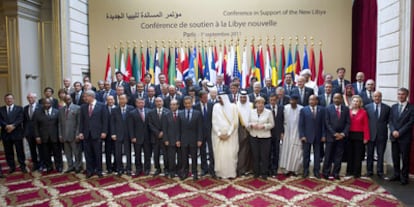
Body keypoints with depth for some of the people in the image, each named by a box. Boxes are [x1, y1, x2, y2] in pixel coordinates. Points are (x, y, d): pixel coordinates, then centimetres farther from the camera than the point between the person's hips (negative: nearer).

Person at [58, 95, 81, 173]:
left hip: (74, 135, -4)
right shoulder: (61, 110, 13)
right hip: (65, 135, 4)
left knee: (77, 152, 3)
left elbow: (79, 122, -6)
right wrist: (60, 135, 5)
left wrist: (77, 134, -12)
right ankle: (70, 166, 22)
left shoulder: (77, 108, -2)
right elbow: (60, 123, 12)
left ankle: (78, 167, 16)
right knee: (67, 152, 10)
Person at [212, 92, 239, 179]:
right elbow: (214, 121, 0)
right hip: (218, 135, 1)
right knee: (219, 154, 1)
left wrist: (228, 134, -10)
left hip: (230, 135, -1)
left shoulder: (233, 106, -1)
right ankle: (220, 172, 11)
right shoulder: (216, 106, 3)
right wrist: (219, 134, -8)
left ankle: (231, 173, 9)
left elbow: (235, 122, -4)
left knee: (230, 154, -1)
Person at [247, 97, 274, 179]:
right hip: (254, 136, 2)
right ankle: (256, 172, 21)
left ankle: (264, 173, 16)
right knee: (255, 155, 8)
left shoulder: (268, 112, -5)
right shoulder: (251, 112, 3)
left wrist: (263, 126, -18)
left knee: (264, 156, 3)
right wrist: (252, 125, -14)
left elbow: (272, 124, -3)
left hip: (265, 137, -2)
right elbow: (248, 123, 8)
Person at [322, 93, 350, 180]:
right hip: (331, 136, -2)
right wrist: (334, 133, -12)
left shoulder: (346, 109, 6)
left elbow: (348, 123, 4)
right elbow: (327, 123, -5)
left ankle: (336, 173, 14)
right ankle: (326, 173, 9)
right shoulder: (328, 108, 0)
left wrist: (343, 134, -9)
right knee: (328, 156, 2)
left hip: (341, 136, 2)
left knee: (339, 156, 5)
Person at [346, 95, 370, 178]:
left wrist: (366, 137, -10)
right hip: (349, 135, 2)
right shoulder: (348, 111, 3)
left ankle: (357, 172, 13)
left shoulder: (363, 112, -3)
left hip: (359, 136, -2)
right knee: (350, 154, 9)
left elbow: (366, 126, -5)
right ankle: (349, 171, 19)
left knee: (358, 154, 5)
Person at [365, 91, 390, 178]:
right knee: (370, 154, 8)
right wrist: (367, 130, -2)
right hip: (371, 134, 0)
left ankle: (380, 172, 17)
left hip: (382, 134, 0)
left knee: (380, 154, 7)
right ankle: (369, 171, 19)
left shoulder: (387, 108, 2)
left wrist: (382, 126, 0)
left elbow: (388, 120, 8)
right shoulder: (367, 107, 2)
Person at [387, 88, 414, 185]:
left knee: (405, 158, 3)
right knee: (395, 157, 9)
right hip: (394, 136, 4)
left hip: (405, 137, -4)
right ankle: (396, 174, 20)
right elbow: (390, 121, 7)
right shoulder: (393, 107, 12)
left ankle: (404, 177, 13)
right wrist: (393, 131, -9)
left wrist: (399, 132, -14)